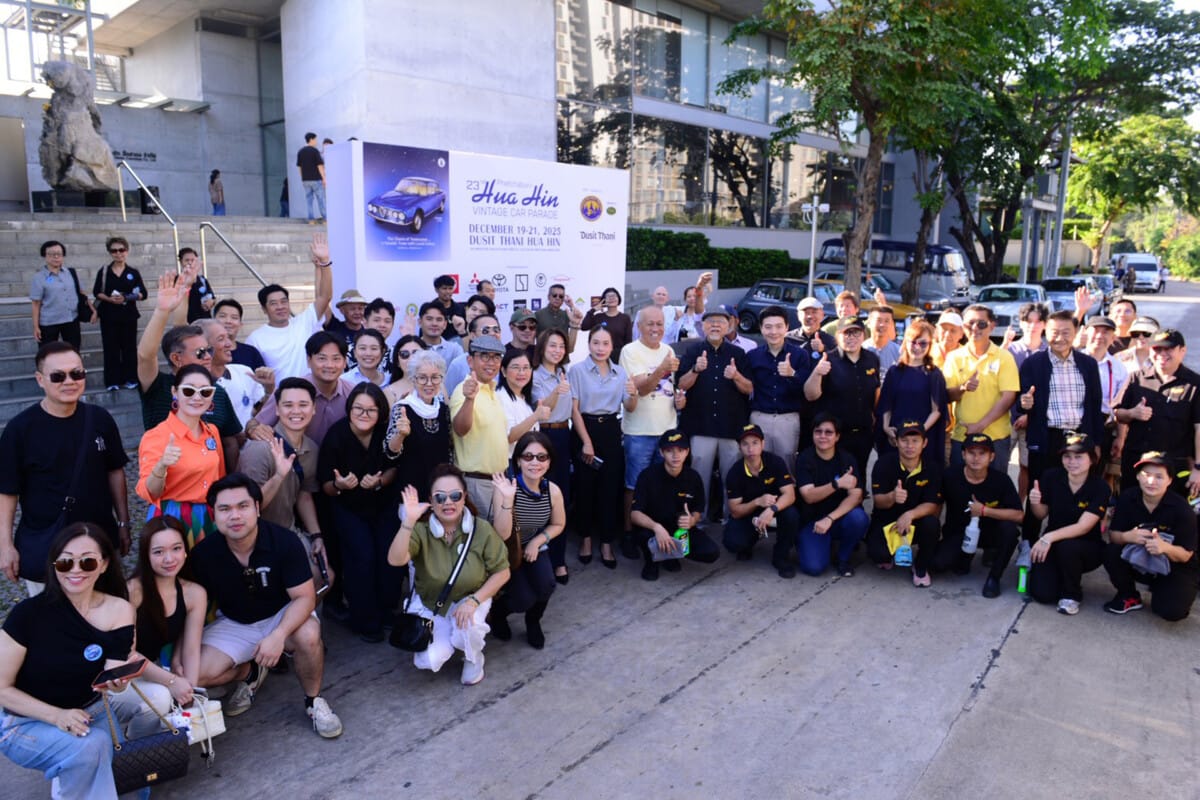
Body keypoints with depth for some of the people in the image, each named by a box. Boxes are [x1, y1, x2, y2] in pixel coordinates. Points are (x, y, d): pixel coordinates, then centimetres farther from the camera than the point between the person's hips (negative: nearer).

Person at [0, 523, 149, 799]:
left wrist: (115, 682, -39)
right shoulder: (29, 613, -17)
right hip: (28, 723, -3)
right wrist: (56, 716, -24)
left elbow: (114, 674, -15)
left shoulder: (119, 611, -10)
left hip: (88, 710, 3)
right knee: (90, 745, -30)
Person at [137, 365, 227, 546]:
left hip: (209, 518, 5)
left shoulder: (213, 432, 3)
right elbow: (149, 494, -16)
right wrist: (161, 467, -33)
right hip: (174, 519, -5)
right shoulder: (156, 436, -13)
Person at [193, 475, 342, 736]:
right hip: (233, 624, 3)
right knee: (197, 673, -21)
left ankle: (314, 701, -5)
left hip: (282, 616, -3)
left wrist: (278, 635, -39)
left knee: (308, 635, -35)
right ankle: (250, 672, 14)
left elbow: (305, 597, -23)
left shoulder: (285, 542, -24)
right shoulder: (204, 554, -15)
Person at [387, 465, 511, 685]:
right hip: (429, 603, 1)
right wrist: (409, 521, -47)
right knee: (429, 661, -18)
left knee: (466, 632, -32)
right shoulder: (421, 529, -20)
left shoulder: (482, 529, -18)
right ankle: (447, 635, 19)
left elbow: (502, 572, -10)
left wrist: (473, 600, -22)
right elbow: (395, 560, -36)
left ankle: (473, 657, 7)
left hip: (471, 598, 0)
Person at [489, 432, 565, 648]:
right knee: (524, 599, -19)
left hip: (533, 547, 3)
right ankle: (495, 610, 19)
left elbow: (558, 525, 3)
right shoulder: (506, 487, -27)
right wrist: (507, 500, -44)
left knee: (546, 586, -23)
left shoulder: (553, 490, -16)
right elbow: (502, 535, -32)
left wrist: (537, 542, -14)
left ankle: (533, 622, 12)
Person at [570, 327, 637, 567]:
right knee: (586, 487, 6)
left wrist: (633, 395, -17)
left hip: (611, 431, 3)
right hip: (585, 430, -3)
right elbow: (574, 409, -8)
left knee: (610, 488, 5)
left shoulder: (620, 372, 7)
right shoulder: (577, 370, -5)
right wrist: (586, 441, -13)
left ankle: (606, 542, 15)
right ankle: (586, 538, 22)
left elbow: (629, 409, 6)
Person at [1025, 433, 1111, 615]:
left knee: (1067, 546, -37)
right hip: (1052, 545, 2)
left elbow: (1083, 526, -24)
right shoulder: (1051, 476, -8)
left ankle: (1071, 595, -8)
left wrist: (1049, 537, -38)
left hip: (1087, 547, -2)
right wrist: (1035, 503, -20)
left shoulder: (1100, 487, -15)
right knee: (1042, 593, -18)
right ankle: (1062, 577, 20)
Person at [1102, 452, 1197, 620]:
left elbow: (1186, 555, -16)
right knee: (1111, 552, -27)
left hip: (1174, 569, -3)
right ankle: (1129, 596, 1)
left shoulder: (1181, 508, -19)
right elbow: (1113, 535, -11)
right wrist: (1128, 537, -34)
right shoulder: (1127, 498, -13)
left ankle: (1161, 591, 11)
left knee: (1170, 611, -28)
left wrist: (1165, 547, -37)